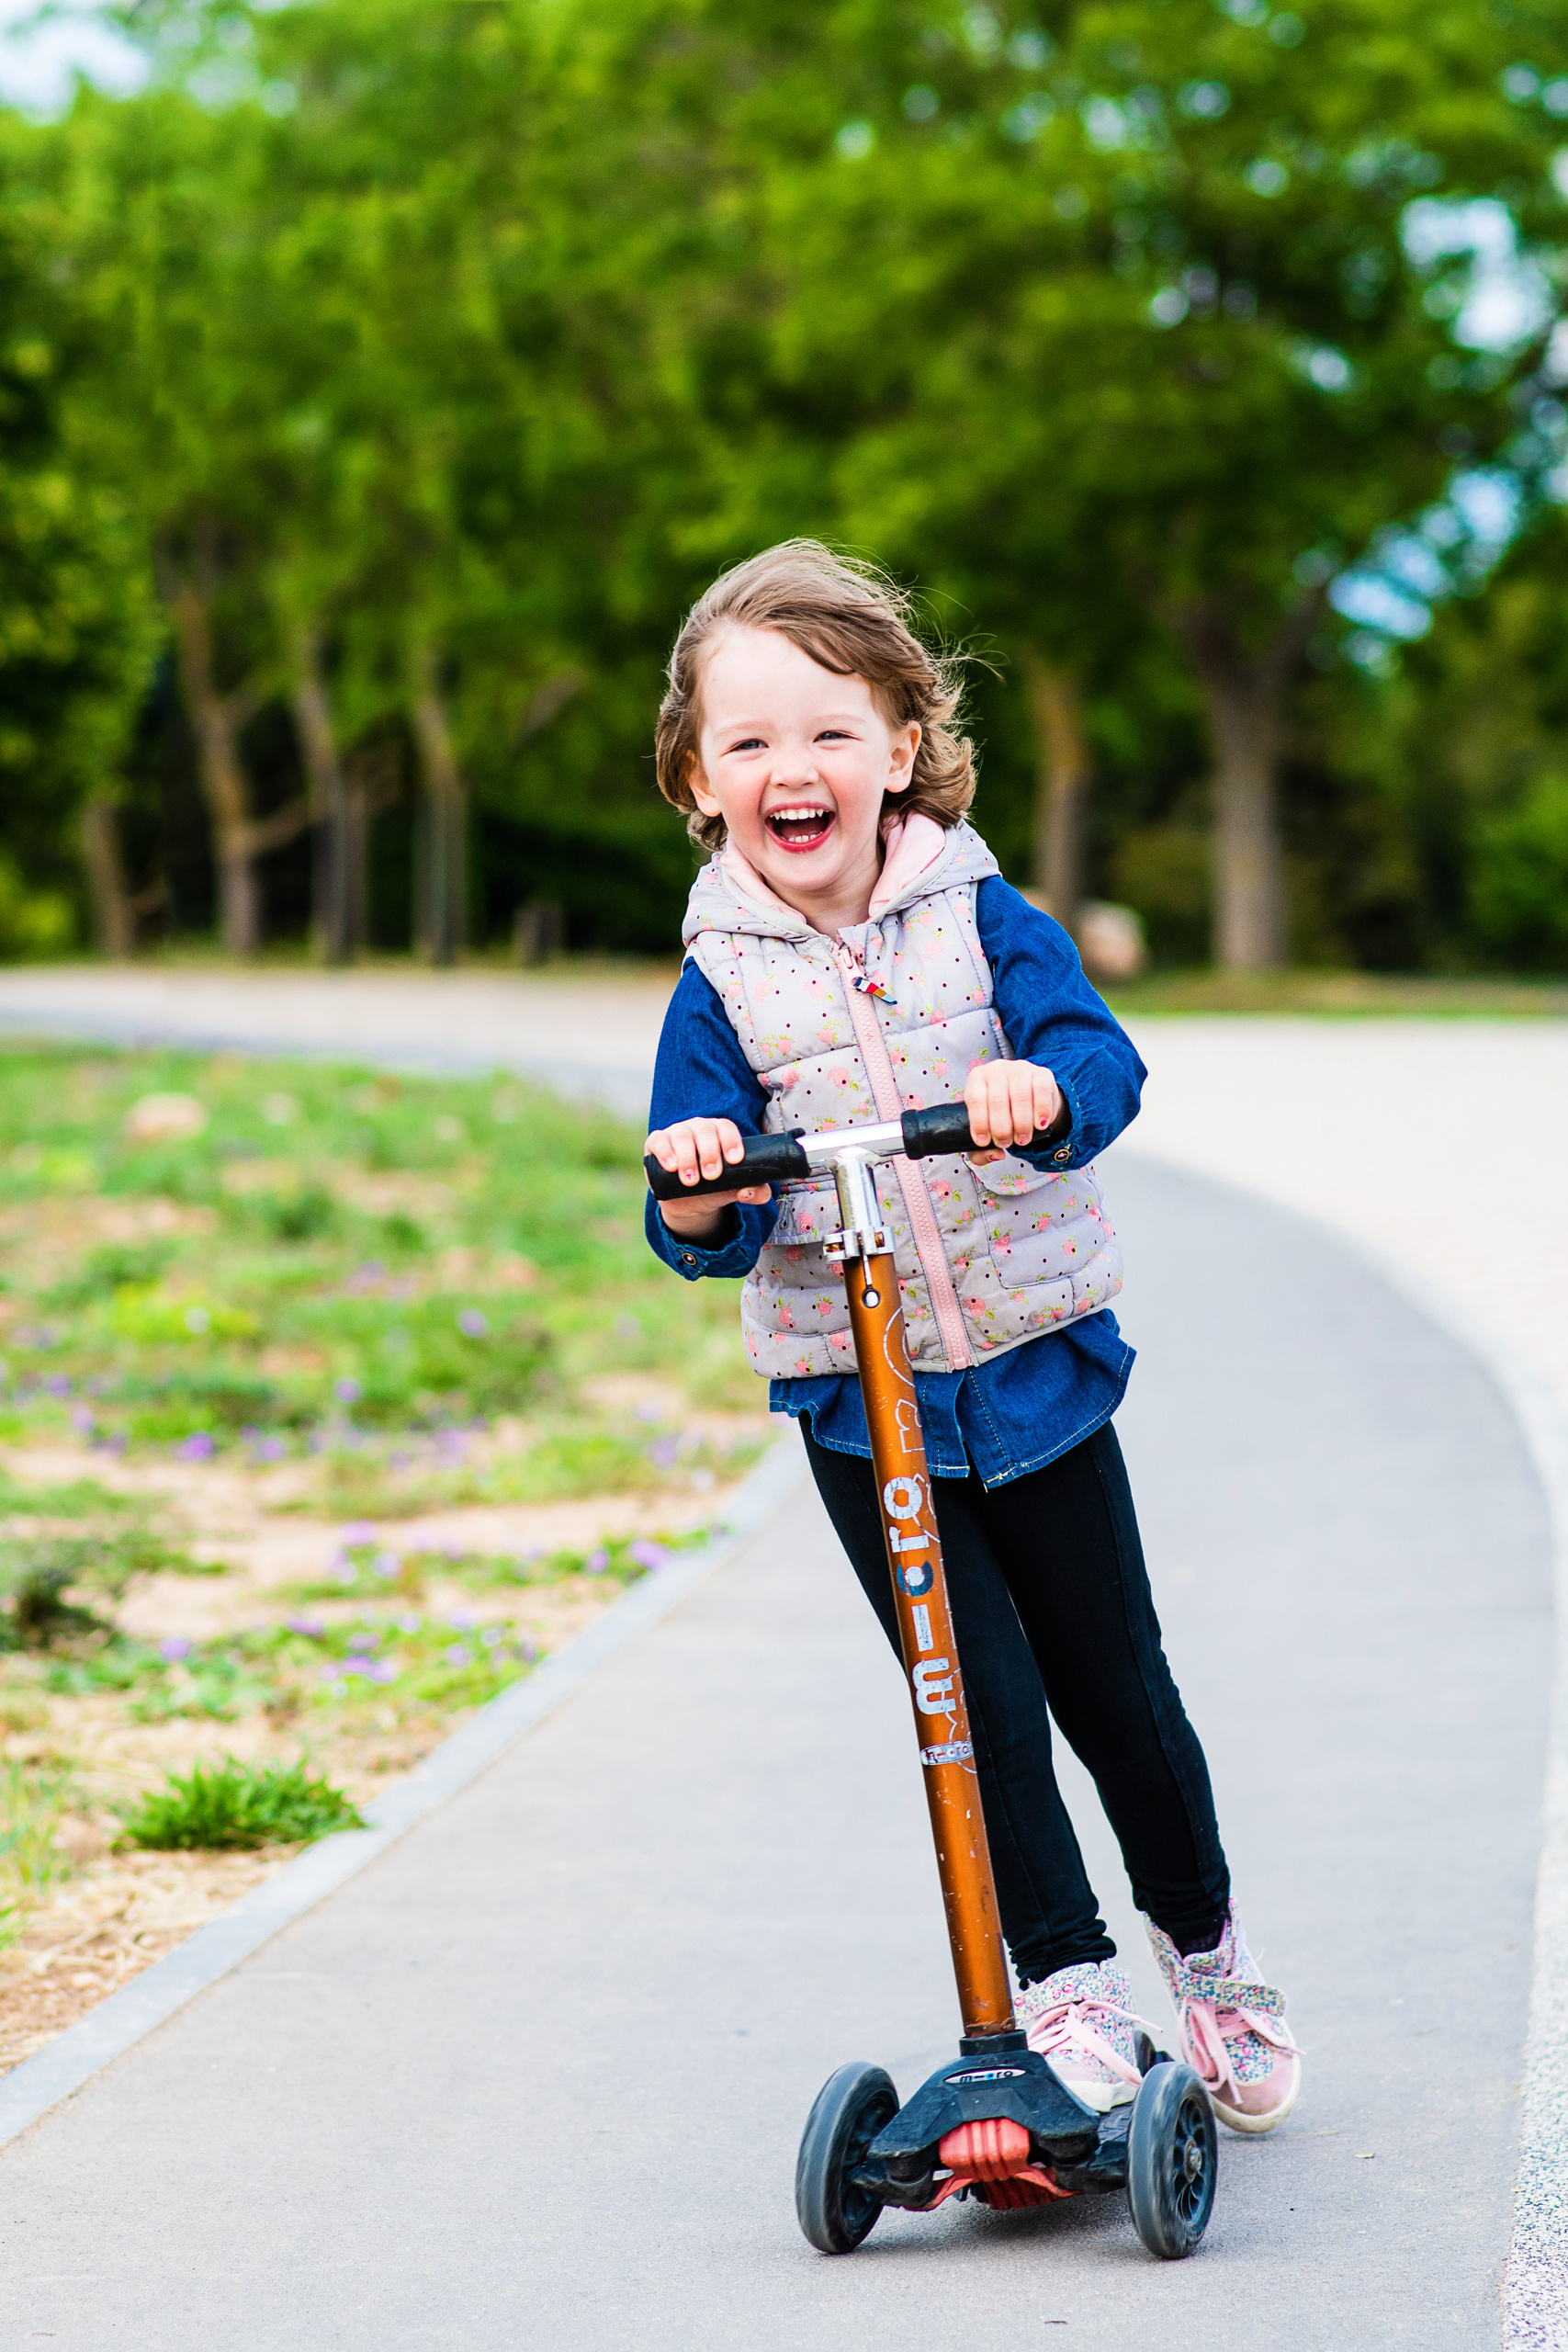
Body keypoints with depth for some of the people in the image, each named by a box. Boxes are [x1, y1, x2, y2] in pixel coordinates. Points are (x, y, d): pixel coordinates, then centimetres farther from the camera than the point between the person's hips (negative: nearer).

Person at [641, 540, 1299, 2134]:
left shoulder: (981, 920, -4)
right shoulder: (723, 984, -4)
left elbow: (1100, 1060, -19)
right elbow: (713, 1230, -8)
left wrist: (1046, 1092, -41)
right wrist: (702, 1201, -31)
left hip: (1035, 1363, 0)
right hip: (853, 1398, 0)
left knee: (1116, 1683, 10)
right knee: (981, 1703, -5)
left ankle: (1205, 1949, 31)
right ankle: (1065, 1983, 8)